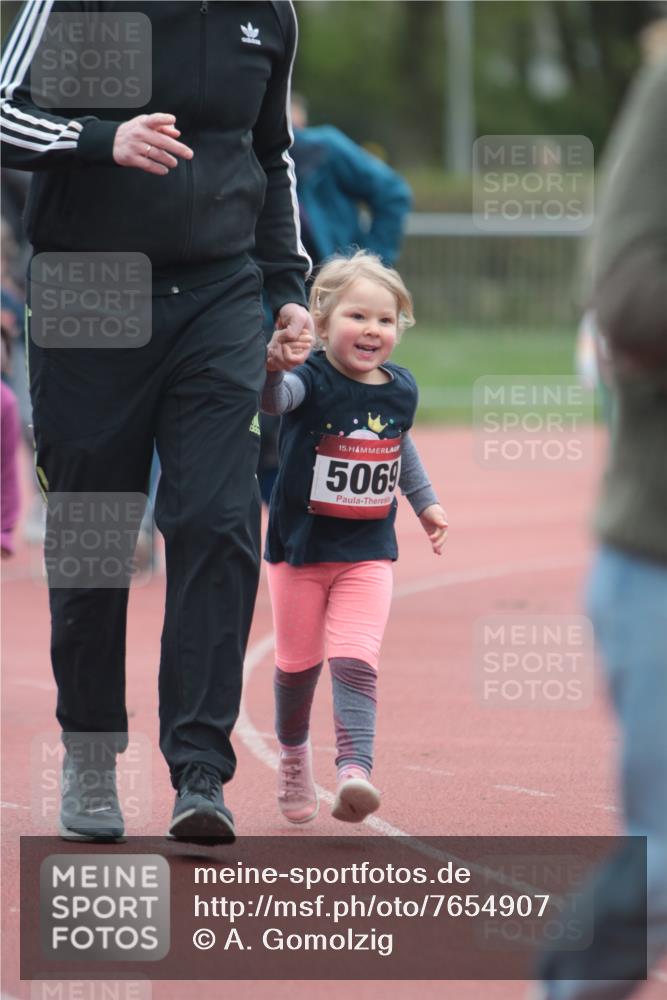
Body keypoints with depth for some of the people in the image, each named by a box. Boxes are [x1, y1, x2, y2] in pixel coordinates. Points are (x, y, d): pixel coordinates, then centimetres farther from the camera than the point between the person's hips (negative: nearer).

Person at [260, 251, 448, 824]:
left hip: (367, 554, 2)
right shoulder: (311, 382, -17)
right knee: (298, 664, 13)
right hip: (300, 549, -2)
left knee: (356, 663, -15)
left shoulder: (400, 390, 0)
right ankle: (294, 755, 37)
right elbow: (275, 398, -41)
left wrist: (425, 502, 24)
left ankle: (355, 770, -25)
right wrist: (271, 368, -63)